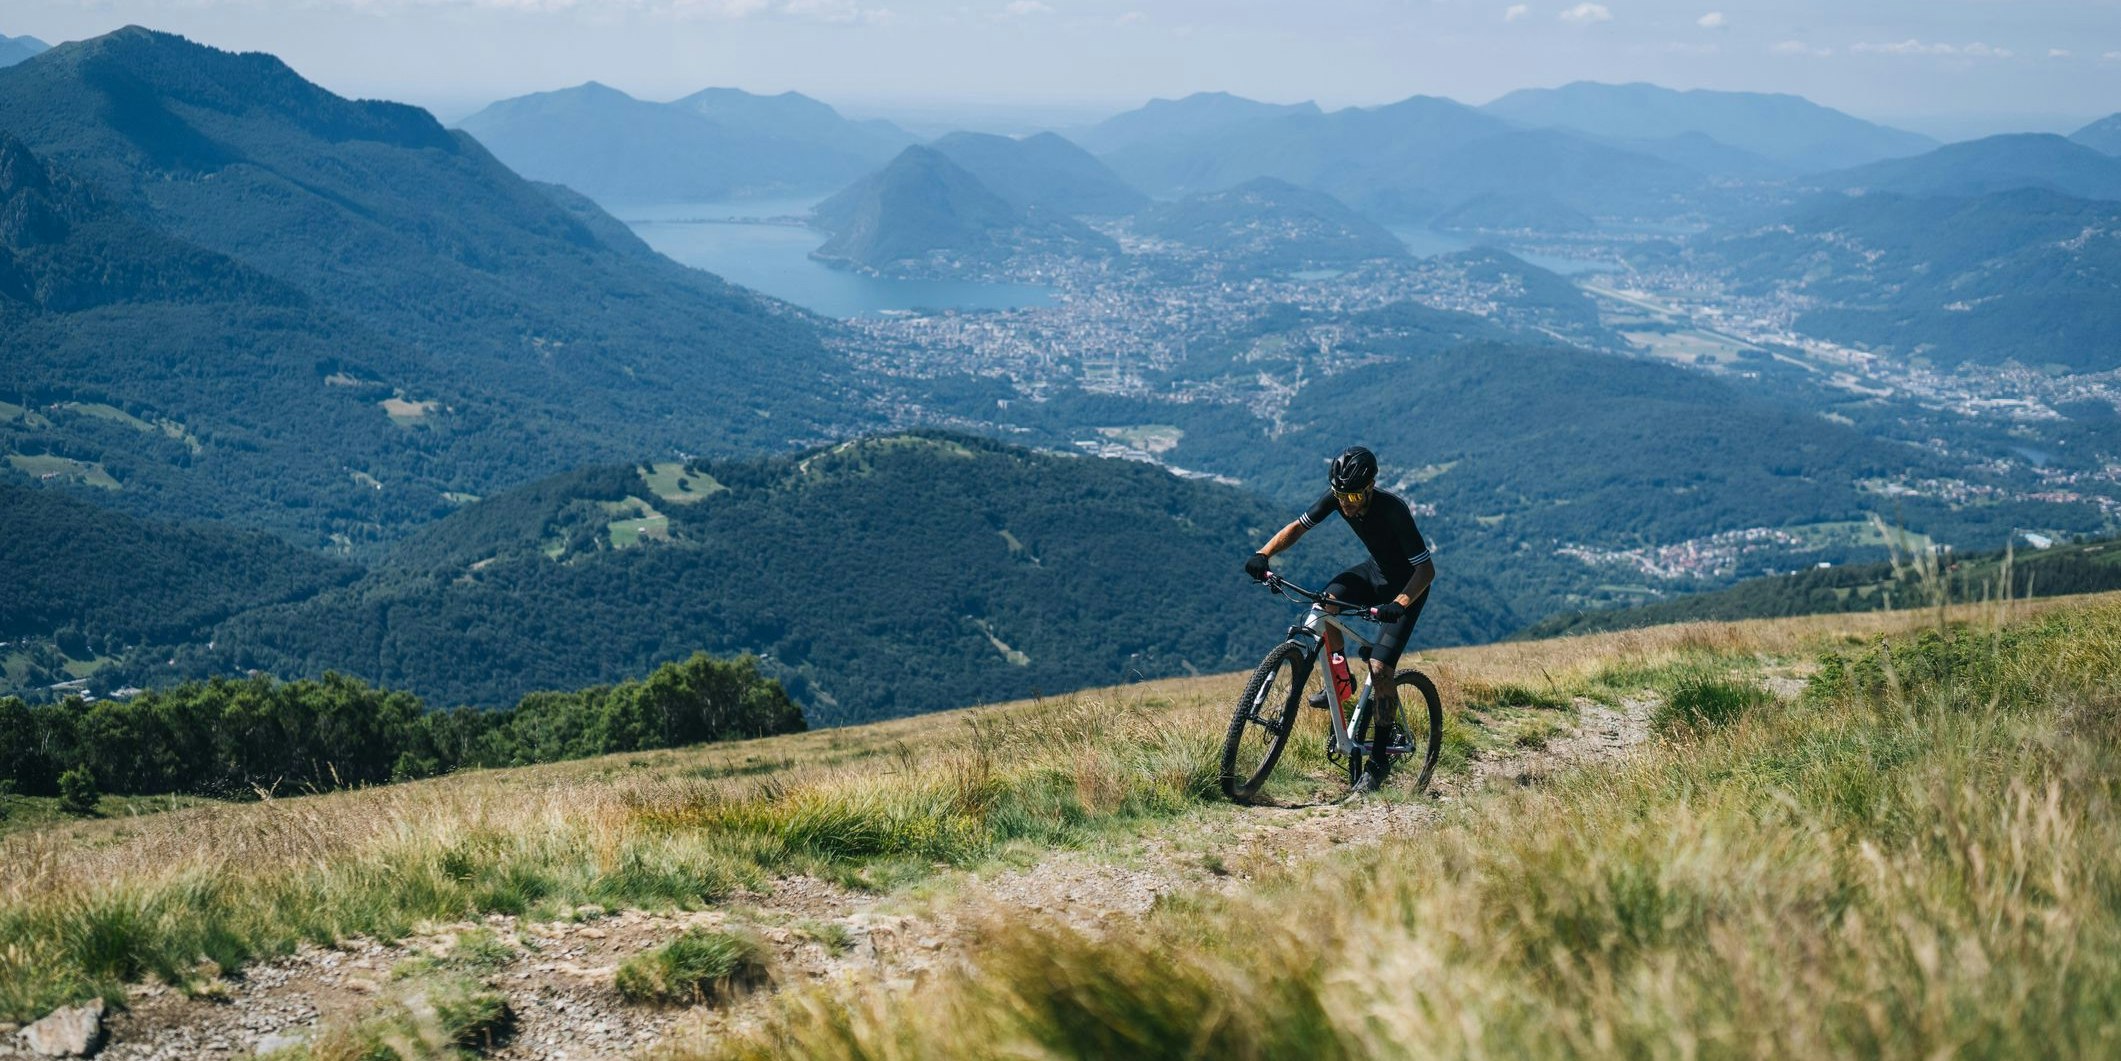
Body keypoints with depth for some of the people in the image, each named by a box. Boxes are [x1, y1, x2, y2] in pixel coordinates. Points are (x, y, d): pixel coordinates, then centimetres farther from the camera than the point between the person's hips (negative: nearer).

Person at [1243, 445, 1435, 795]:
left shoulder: (1393, 510, -33)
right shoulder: (1338, 498, -18)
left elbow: (1427, 569, -33)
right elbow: (1297, 527, -9)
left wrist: (1399, 604, -49)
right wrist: (1263, 554, -27)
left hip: (1407, 584, -6)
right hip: (1375, 570, 6)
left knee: (1380, 668, -17)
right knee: (1327, 600, -25)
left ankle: (1379, 758, -3)